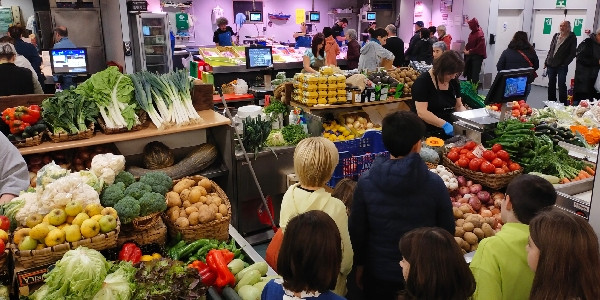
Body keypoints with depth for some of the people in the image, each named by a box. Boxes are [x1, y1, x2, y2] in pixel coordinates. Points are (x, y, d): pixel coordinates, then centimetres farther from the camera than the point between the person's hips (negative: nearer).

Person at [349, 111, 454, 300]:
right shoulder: (434, 184, -18)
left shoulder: (366, 182, -16)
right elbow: (447, 231, -7)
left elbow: (356, 230, -7)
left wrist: (359, 265, 8)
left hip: (378, 273, 0)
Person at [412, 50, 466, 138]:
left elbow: (459, 106, 16)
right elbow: (422, 112, -21)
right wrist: (444, 124, -28)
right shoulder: (423, 82, -13)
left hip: (448, 132, 6)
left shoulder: (454, 82, 8)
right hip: (426, 133, -6)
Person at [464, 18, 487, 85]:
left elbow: (479, 47, -17)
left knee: (475, 74, -3)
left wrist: (470, 52, -14)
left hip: (477, 57, -8)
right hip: (470, 56, 8)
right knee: (468, 73, 15)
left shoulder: (480, 34, -16)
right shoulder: (472, 33, 4)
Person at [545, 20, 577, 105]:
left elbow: (573, 53, -8)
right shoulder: (556, 36, 12)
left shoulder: (572, 38, -4)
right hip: (551, 65, 6)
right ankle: (551, 102, 23)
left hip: (561, 66, -6)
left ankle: (563, 103, 0)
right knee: (551, 84, 12)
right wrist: (546, 61, 11)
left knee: (561, 85, -7)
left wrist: (565, 63, -14)